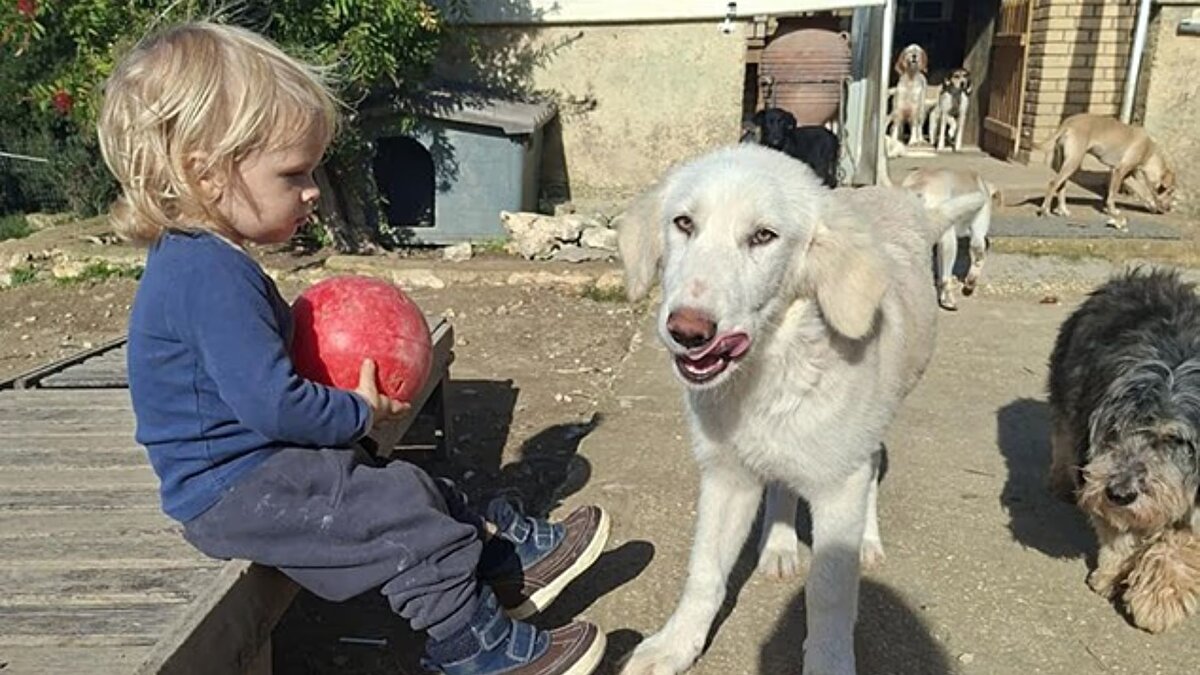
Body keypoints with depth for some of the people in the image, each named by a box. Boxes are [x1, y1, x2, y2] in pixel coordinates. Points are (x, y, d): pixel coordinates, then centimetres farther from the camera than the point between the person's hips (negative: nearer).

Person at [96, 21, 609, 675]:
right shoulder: (213, 275, -27)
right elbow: (271, 404, -30)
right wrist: (361, 411, -13)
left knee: (407, 485, 15)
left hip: (248, 468, 11)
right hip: (236, 491, -11)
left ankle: (507, 557, 26)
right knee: (406, 510, -13)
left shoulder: (197, 260, 9)